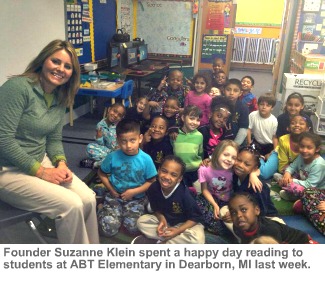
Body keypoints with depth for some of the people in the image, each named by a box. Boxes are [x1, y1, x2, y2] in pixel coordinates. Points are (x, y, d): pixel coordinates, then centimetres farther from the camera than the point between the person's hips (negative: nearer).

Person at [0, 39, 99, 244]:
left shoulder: (61, 99, 6)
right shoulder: (18, 87, -18)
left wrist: (61, 163, -9)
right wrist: (41, 172, -20)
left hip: (41, 161, 7)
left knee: (88, 199, -9)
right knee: (71, 205, -20)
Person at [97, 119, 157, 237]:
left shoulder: (146, 159, -14)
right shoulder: (112, 157, -12)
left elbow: (151, 182, -7)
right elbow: (102, 174, 4)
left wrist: (134, 191, -16)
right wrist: (111, 190, -6)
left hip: (136, 198, 0)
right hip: (115, 195, 0)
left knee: (133, 228, -19)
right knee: (108, 229, -13)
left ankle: (123, 213, 14)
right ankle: (102, 209, 19)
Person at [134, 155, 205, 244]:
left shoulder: (184, 194, -29)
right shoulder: (153, 188, -19)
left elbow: (195, 218, -18)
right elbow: (156, 208, 0)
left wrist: (178, 231, -26)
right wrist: (162, 219, -20)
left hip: (185, 223, -4)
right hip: (165, 220, 4)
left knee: (198, 239, -32)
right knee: (141, 221, -12)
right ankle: (177, 239, -15)